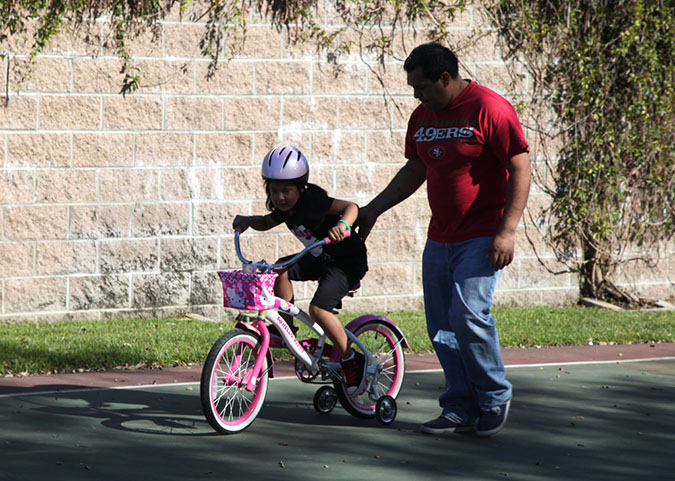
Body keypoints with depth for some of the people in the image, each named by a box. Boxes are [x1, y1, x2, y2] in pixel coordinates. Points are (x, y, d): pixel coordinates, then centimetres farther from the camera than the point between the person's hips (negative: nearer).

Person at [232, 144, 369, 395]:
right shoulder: (286, 209, 0)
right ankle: (286, 326, 6)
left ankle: (351, 360, -9)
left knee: (318, 308, -23)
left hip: (348, 261, -9)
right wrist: (248, 220, 0)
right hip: (321, 259, 9)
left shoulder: (312, 201, -25)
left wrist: (343, 224, -54)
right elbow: (266, 223, 19)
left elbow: (351, 207, -34)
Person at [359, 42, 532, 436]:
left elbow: (521, 169, -13)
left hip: (482, 238, -7)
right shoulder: (422, 117, 11)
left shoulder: (489, 109, -12)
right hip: (440, 238, 8)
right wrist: (373, 209, 22)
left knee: (469, 314, -18)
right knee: (442, 326, 5)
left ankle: (495, 399, 0)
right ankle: (461, 409, 14)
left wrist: (507, 231, -18)